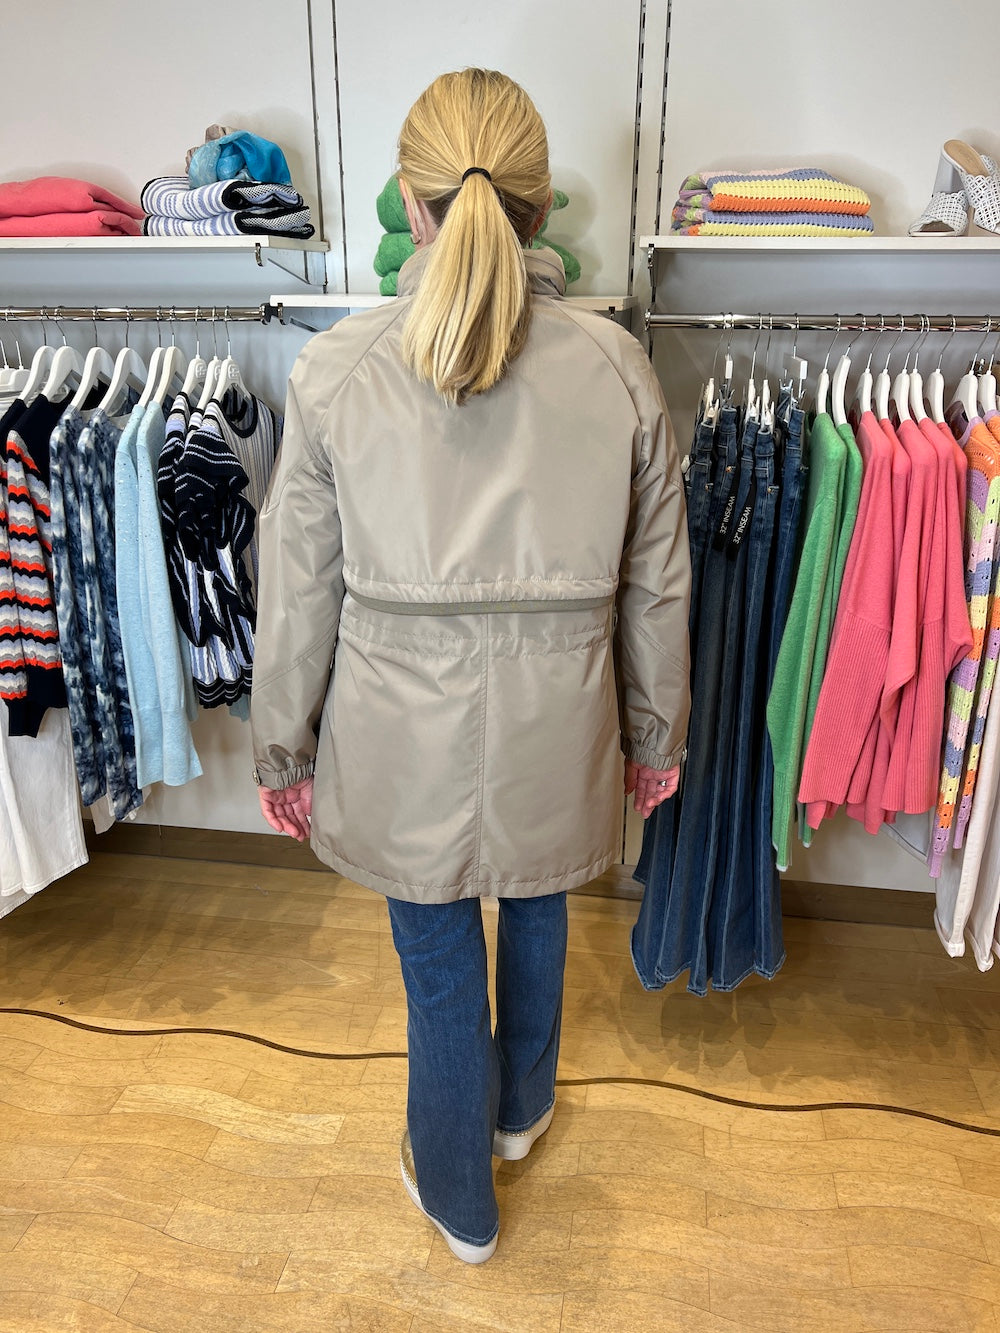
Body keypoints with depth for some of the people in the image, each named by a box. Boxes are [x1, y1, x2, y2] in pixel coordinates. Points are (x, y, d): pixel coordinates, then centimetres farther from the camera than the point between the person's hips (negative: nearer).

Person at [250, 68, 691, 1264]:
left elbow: (299, 593, -6)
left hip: (403, 736, -1)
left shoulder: (333, 373, -12)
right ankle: (521, 1108, 58)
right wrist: (655, 736, 12)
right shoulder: (616, 366, -8)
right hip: (554, 726, 2)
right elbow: (656, 586, -2)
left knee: (439, 967, 19)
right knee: (535, 913, 29)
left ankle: (459, 1199, 46)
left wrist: (283, 752, 8)